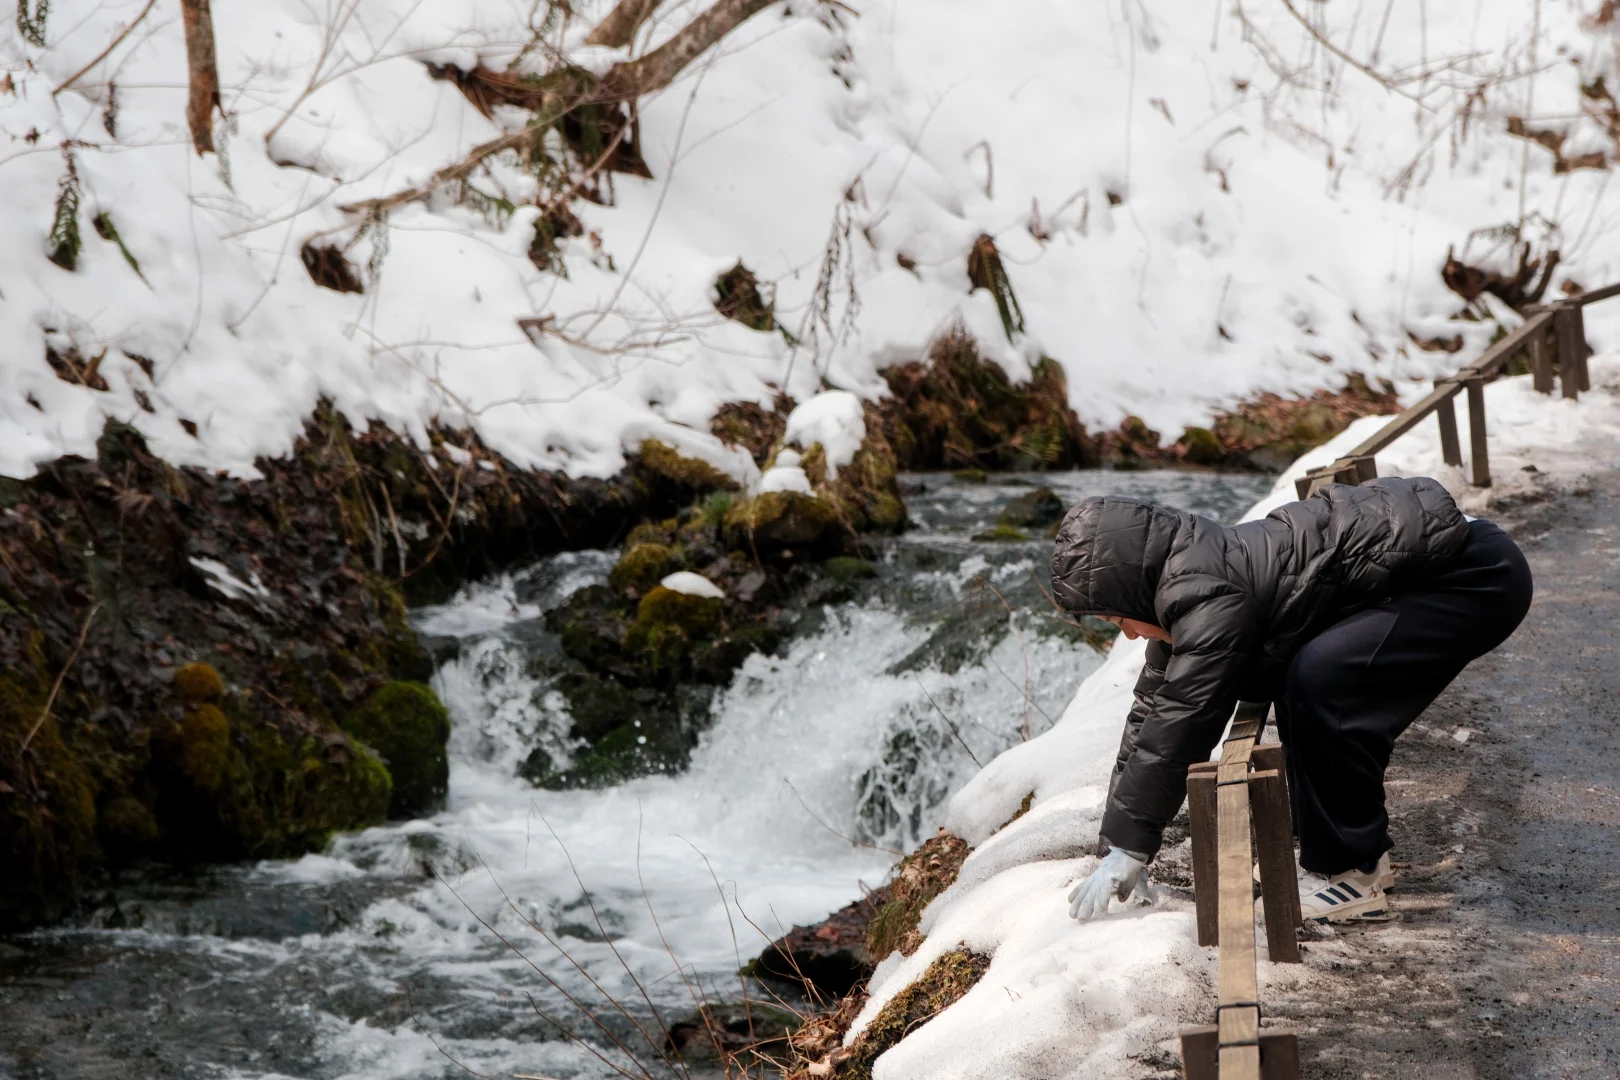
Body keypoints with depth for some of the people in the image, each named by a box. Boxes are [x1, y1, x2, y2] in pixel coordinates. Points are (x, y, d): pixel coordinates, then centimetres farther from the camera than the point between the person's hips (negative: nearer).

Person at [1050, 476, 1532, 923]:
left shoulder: (1205, 595, -22)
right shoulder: (1189, 580, 9)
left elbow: (1180, 721, -21)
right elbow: (1151, 706, 12)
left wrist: (1125, 850, -15)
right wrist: (1116, 841, 13)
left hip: (1475, 576, -11)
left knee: (1320, 682, -22)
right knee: (1297, 672, 12)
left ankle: (1350, 874, -9)